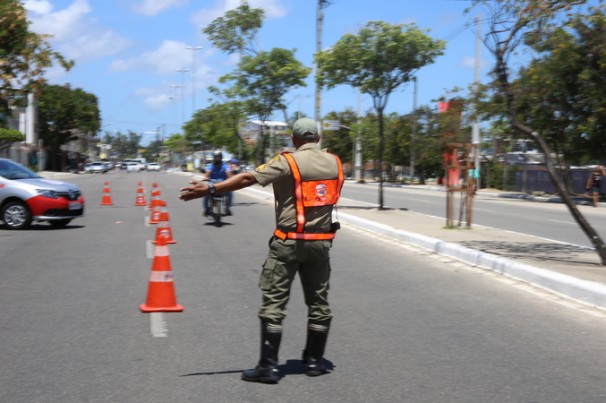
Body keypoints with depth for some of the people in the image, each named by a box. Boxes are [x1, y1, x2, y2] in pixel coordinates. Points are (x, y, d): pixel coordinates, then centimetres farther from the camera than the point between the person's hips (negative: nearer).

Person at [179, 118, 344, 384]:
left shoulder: (288, 162, -10)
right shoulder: (334, 163, 6)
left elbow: (248, 178, -17)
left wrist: (209, 189, -17)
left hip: (289, 241, -5)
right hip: (321, 241, 5)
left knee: (274, 302, 0)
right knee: (318, 302, 13)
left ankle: (268, 366, 0)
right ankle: (314, 361, 20)